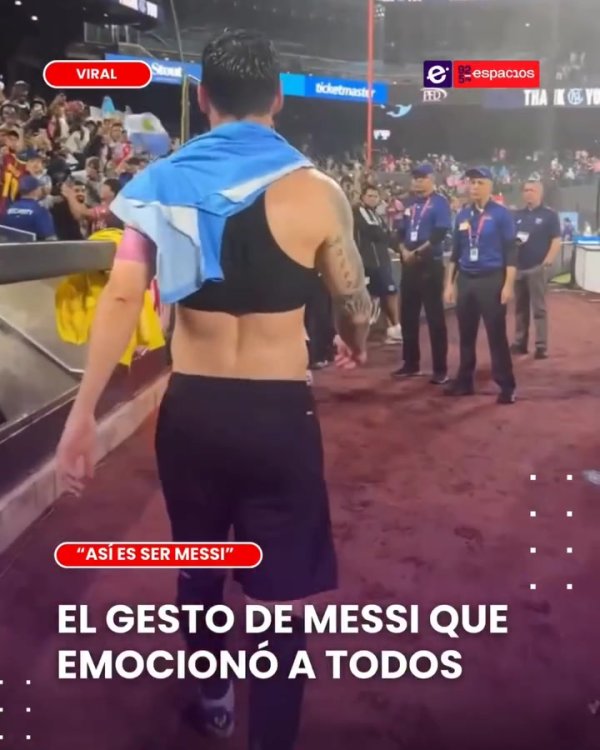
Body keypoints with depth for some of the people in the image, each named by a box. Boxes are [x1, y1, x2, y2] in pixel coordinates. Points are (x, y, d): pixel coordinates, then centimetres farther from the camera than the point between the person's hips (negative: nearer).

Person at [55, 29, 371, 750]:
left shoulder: (163, 182, -1)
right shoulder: (315, 190, -6)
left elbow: (120, 298, -9)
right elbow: (353, 303, 4)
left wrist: (82, 413, -6)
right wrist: (355, 343, 28)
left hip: (189, 410, 4)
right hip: (278, 414, -3)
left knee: (199, 564, 26)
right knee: (281, 596, 9)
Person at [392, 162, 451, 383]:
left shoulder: (440, 203, -6)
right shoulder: (411, 204, 15)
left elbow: (439, 234, -16)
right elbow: (401, 231, 13)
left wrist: (417, 252, -15)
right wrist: (404, 250, -6)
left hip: (430, 265, -7)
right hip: (409, 265, 7)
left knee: (435, 317, -4)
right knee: (408, 315, 10)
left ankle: (440, 369, 1)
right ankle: (411, 364, 22)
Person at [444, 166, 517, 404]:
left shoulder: (501, 214, -5)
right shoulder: (462, 215, 10)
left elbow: (510, 252, -8)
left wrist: (508, 284, -15)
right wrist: (450, 283, 10)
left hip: (491, 280, -5)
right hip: (465, 280, 5)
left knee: (497, 334, -4)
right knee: (466, 334, 11)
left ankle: (506, 386, 2)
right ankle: (464, 381, 21)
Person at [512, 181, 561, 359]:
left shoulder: (549, 215, 0)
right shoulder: (518, 215, 14)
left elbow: (556, 241, -5)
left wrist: (547, 262, -16)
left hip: (537, 268, -5)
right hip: (518, 267, 5)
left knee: (539, 308, -3)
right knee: (520, 308, 10)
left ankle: (541, 346, 0)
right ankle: (520, 342, 17)